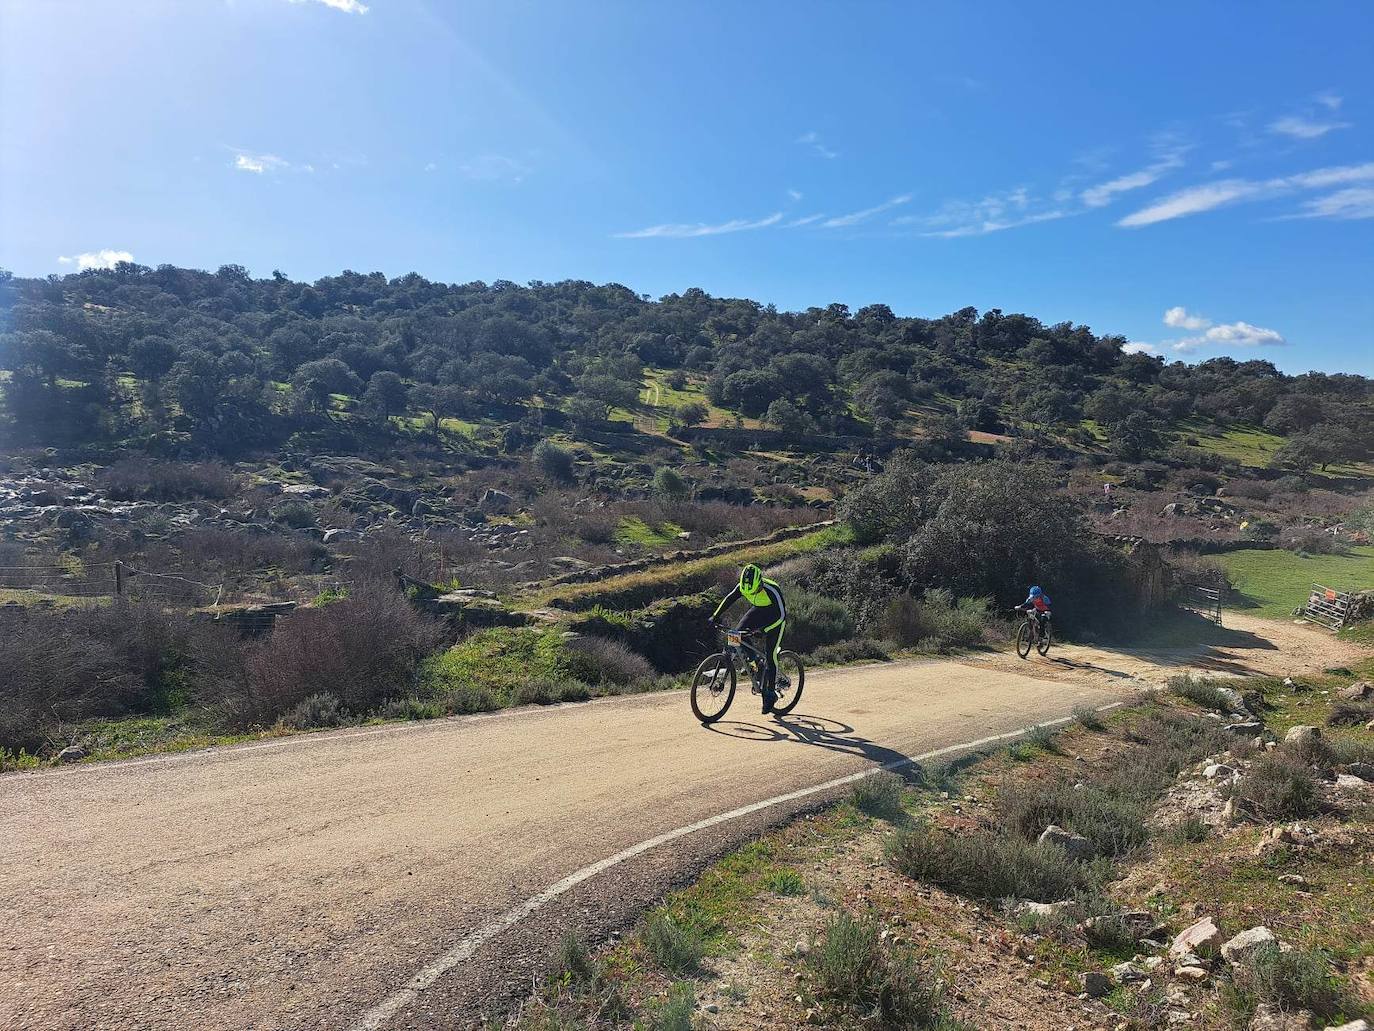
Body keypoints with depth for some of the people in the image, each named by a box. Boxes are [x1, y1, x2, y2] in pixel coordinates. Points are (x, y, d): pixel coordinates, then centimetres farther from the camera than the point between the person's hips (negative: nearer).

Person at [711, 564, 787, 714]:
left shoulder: (771, 590, -36)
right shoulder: (742, 586, -22)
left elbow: (781, 614, -35)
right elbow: (729, 599, -8)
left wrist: (764, 630, -44)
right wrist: (714, 616, -15)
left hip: (776, 617, -5)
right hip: (759, 610, 5)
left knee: (770, 655, -11)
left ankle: (770, 693, -2)